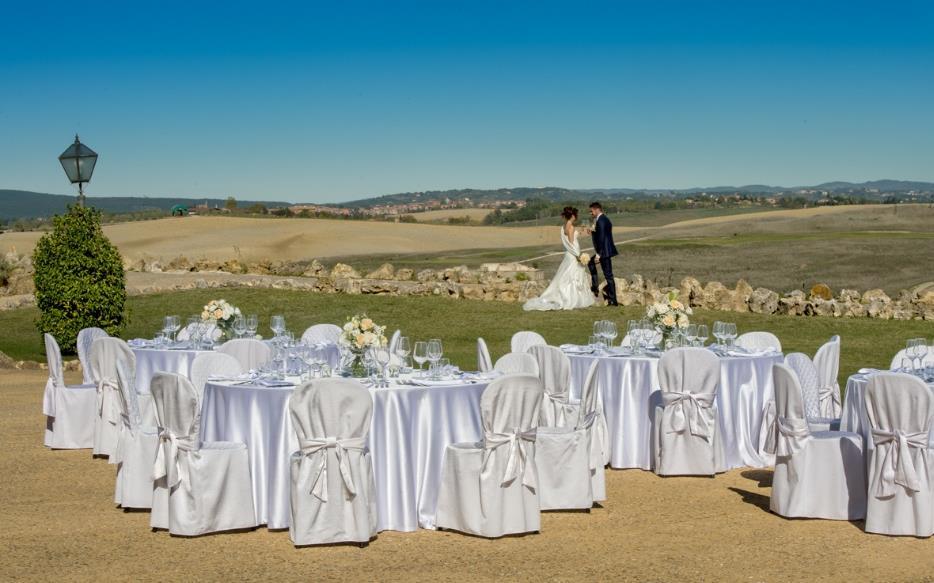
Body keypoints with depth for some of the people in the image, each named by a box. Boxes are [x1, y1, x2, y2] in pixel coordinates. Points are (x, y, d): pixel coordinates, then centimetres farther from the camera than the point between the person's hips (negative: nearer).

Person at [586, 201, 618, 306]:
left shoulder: (601, 221, -17)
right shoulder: (604, 219, 14)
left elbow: (601, 238, -22)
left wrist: (598, 254, -22)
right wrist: (593, 231, 8)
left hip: (604, 251, -11)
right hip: (605, 251, 11)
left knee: (608, 275, -5)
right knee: (591, 263, 26)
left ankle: (613, 300, -1)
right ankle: (595, 288, 26)